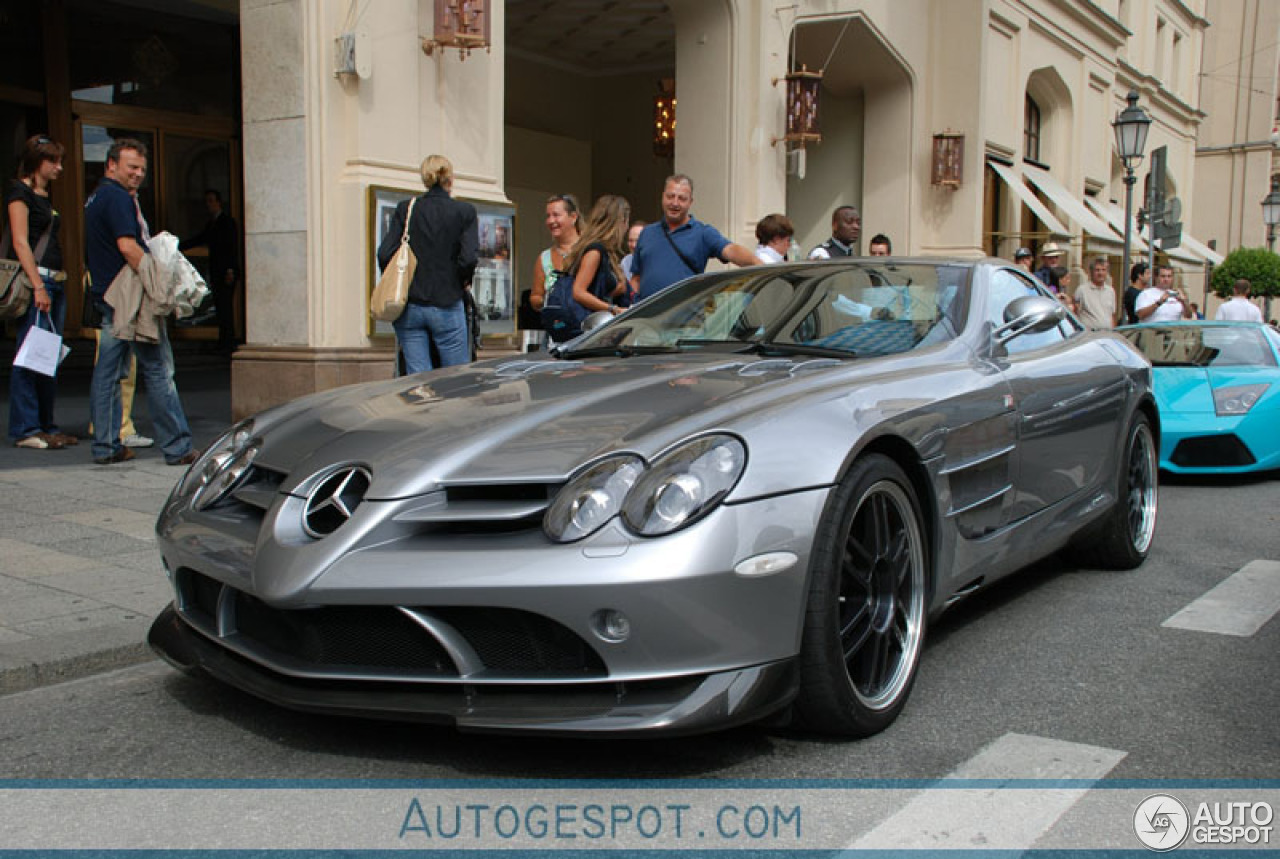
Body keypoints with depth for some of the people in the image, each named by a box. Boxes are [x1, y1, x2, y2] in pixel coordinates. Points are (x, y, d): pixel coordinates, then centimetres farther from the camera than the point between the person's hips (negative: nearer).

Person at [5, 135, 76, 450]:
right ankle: (25, 429, -4)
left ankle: (46, 425, 14)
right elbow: (20, 242, -12)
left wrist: (56, 282, 15)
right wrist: (38, 286, -18)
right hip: (33, 281, -9)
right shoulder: (19, 192, -4)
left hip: (54, 281, 9)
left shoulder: (45, 196, 21)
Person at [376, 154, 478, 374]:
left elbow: (385, 255, -3)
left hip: (409, 307, 3)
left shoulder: (405, 209, 3)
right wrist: (463, 282, 8)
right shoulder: (464, 211, -2)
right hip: (446, 306, -2)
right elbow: (468, 258, -12)